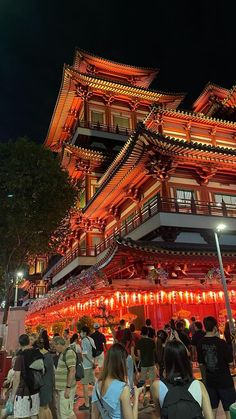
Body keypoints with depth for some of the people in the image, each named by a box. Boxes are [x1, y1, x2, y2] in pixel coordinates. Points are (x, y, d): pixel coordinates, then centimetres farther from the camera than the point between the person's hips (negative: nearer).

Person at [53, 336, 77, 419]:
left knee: (66, 412, -6)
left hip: (66, 388, -10)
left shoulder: (69, 353, -17)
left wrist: (68, 388, -24)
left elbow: (72, 371, -23)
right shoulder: (62, 353, 13)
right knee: (60, 411, 18)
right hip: (61, 388, 10)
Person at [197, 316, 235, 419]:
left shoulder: (200, 343, -5)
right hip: (224, 380, -4)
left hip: (210, 380, 5)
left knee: (212, 409, 17)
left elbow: (201, 363, 3)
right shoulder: (221, 342, -20)